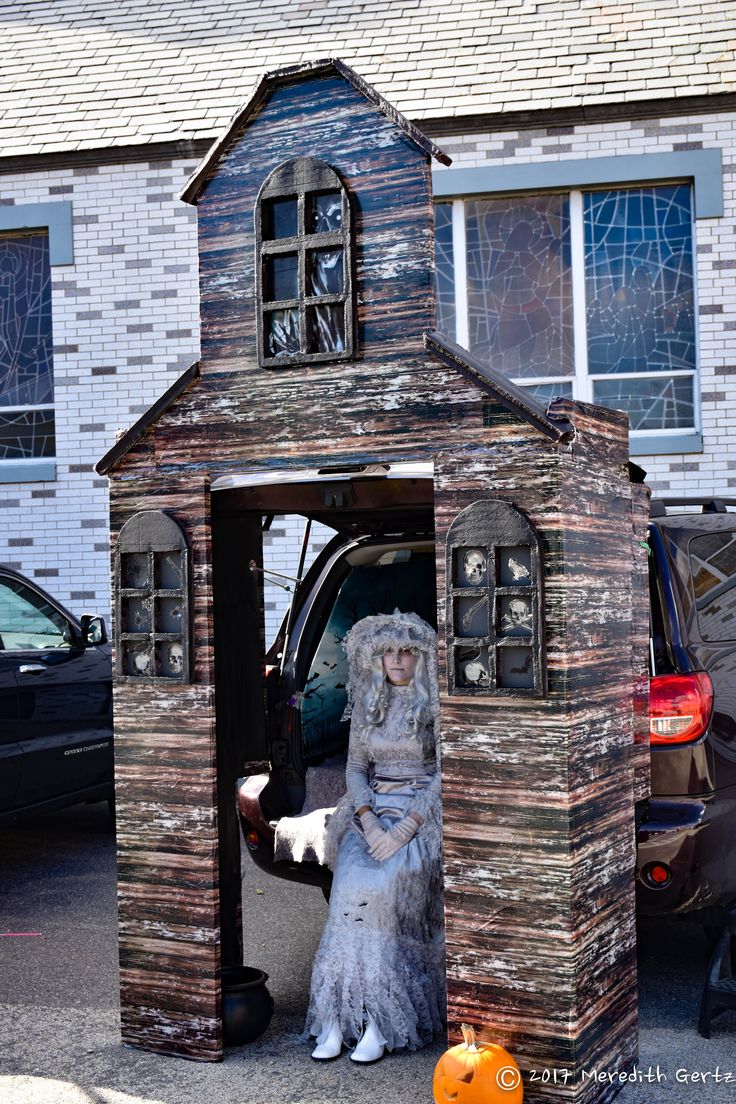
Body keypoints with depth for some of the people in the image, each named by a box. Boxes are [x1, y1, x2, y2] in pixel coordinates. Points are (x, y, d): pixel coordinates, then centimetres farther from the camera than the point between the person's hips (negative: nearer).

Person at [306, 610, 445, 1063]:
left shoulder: (436, 706, -2)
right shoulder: (367, 705, 12)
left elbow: (443, 774, -7)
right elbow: (355, 767, 11)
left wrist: (407, 826, -19)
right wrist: (368, 819, -8)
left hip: (423, 813, -4)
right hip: (372, 809, 4)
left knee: (379, 887, -29)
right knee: (350, 885, -24)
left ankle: (379, 1022, -21)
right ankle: (339, 1019, -21)